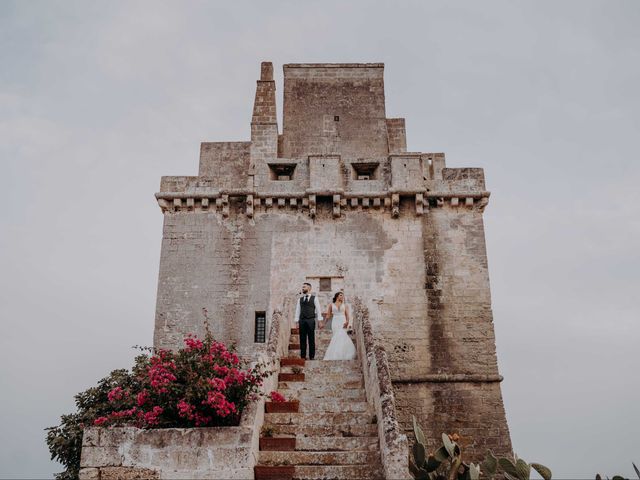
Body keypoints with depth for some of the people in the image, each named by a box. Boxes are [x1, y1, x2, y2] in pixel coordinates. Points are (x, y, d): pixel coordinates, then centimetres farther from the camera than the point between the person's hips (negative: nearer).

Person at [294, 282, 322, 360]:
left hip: (311, 320, -3)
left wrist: (319, 320, -5)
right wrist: (297, 321, 4)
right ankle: (303, 356, 6)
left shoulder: (314, 298, 6)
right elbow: (297, 310, 12)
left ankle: (312, 356, 4)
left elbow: (318, 310, 3)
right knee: (302, 339, 1)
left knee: (311, 339, -1)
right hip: (302, 321, 3)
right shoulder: (300, 299, 14)